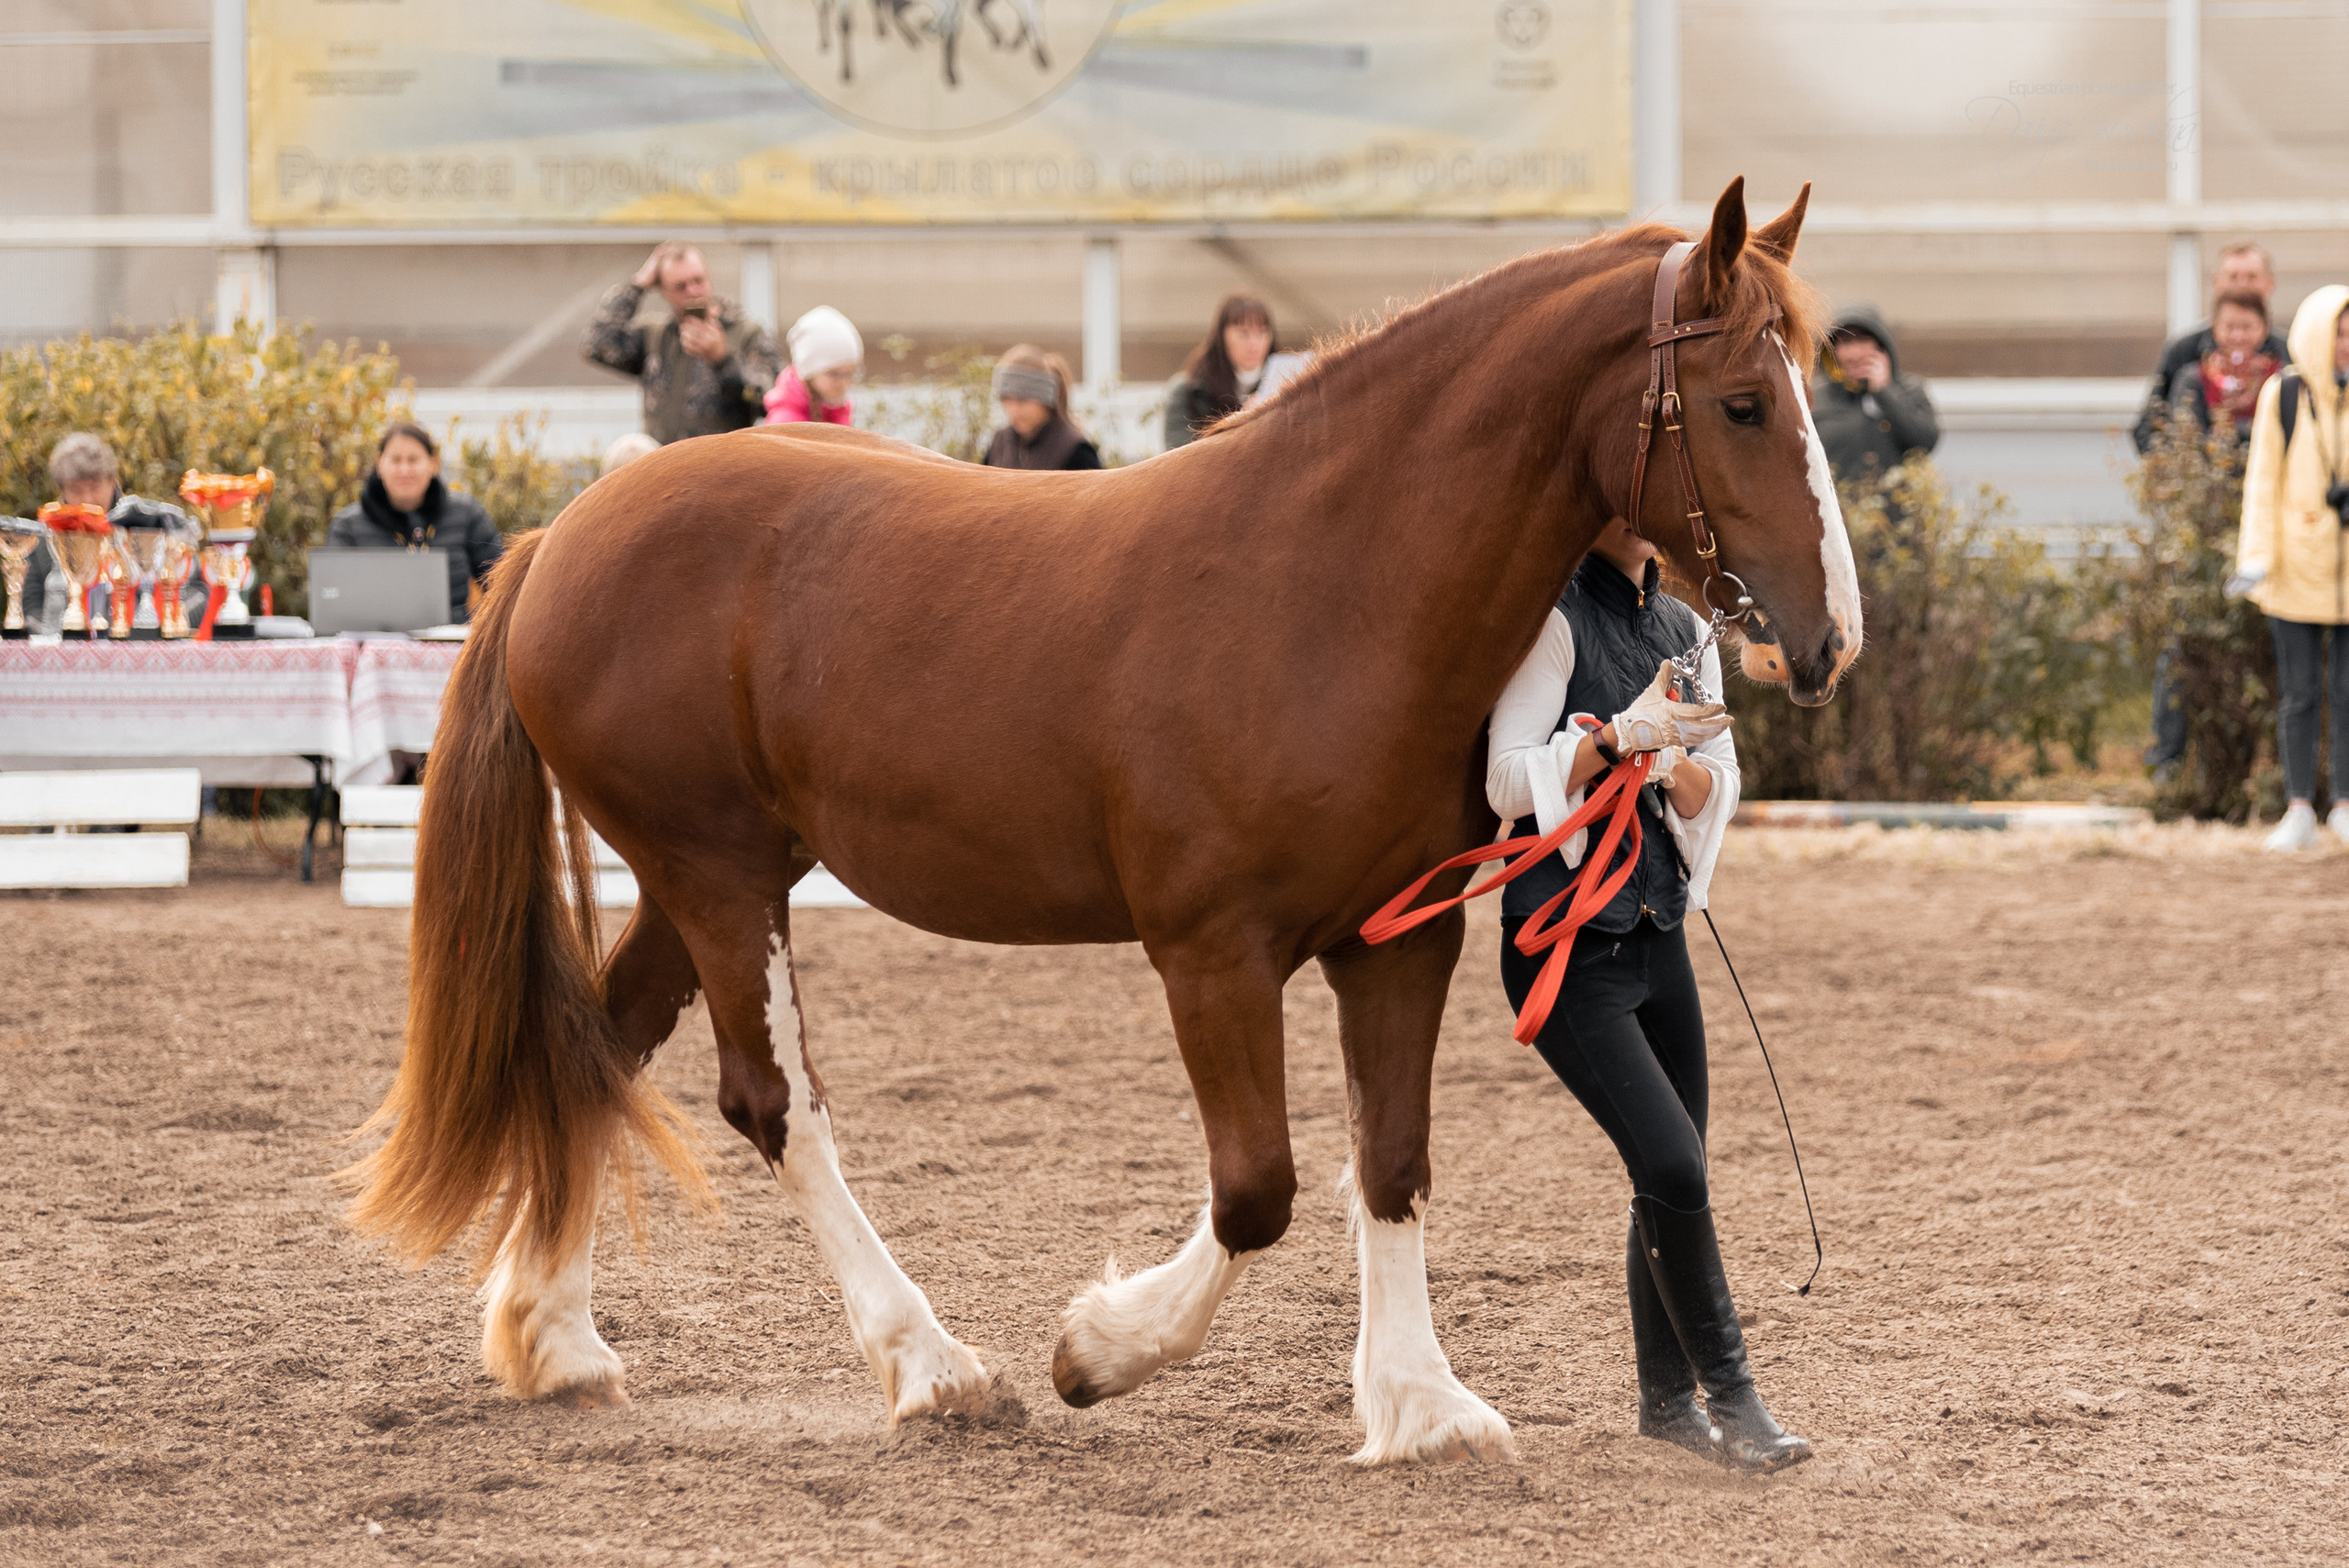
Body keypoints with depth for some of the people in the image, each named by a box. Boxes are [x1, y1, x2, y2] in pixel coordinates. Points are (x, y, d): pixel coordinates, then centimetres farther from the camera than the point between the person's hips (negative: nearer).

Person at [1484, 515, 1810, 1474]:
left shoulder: (1683, 629, 11)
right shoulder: (1557, 621, -10)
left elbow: (1718, 785, 11)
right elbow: (1509, 781, -16)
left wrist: (1680, 766, -11)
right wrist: (1624, 733, -27)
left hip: (1657, 934, 7)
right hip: (1568, 949, -7)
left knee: (1672, 1177, 12)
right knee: (1671, 1165, -14)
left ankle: (1664, 1396, 27)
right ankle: (1728, 1394, -4)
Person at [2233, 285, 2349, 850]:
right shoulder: (2283, 396, -4)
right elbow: (2262, 481, -3)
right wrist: (2257, 558, -10)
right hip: (2298, 570, -1)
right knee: (2300, 694, 2)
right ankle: (2300, 812, 9)